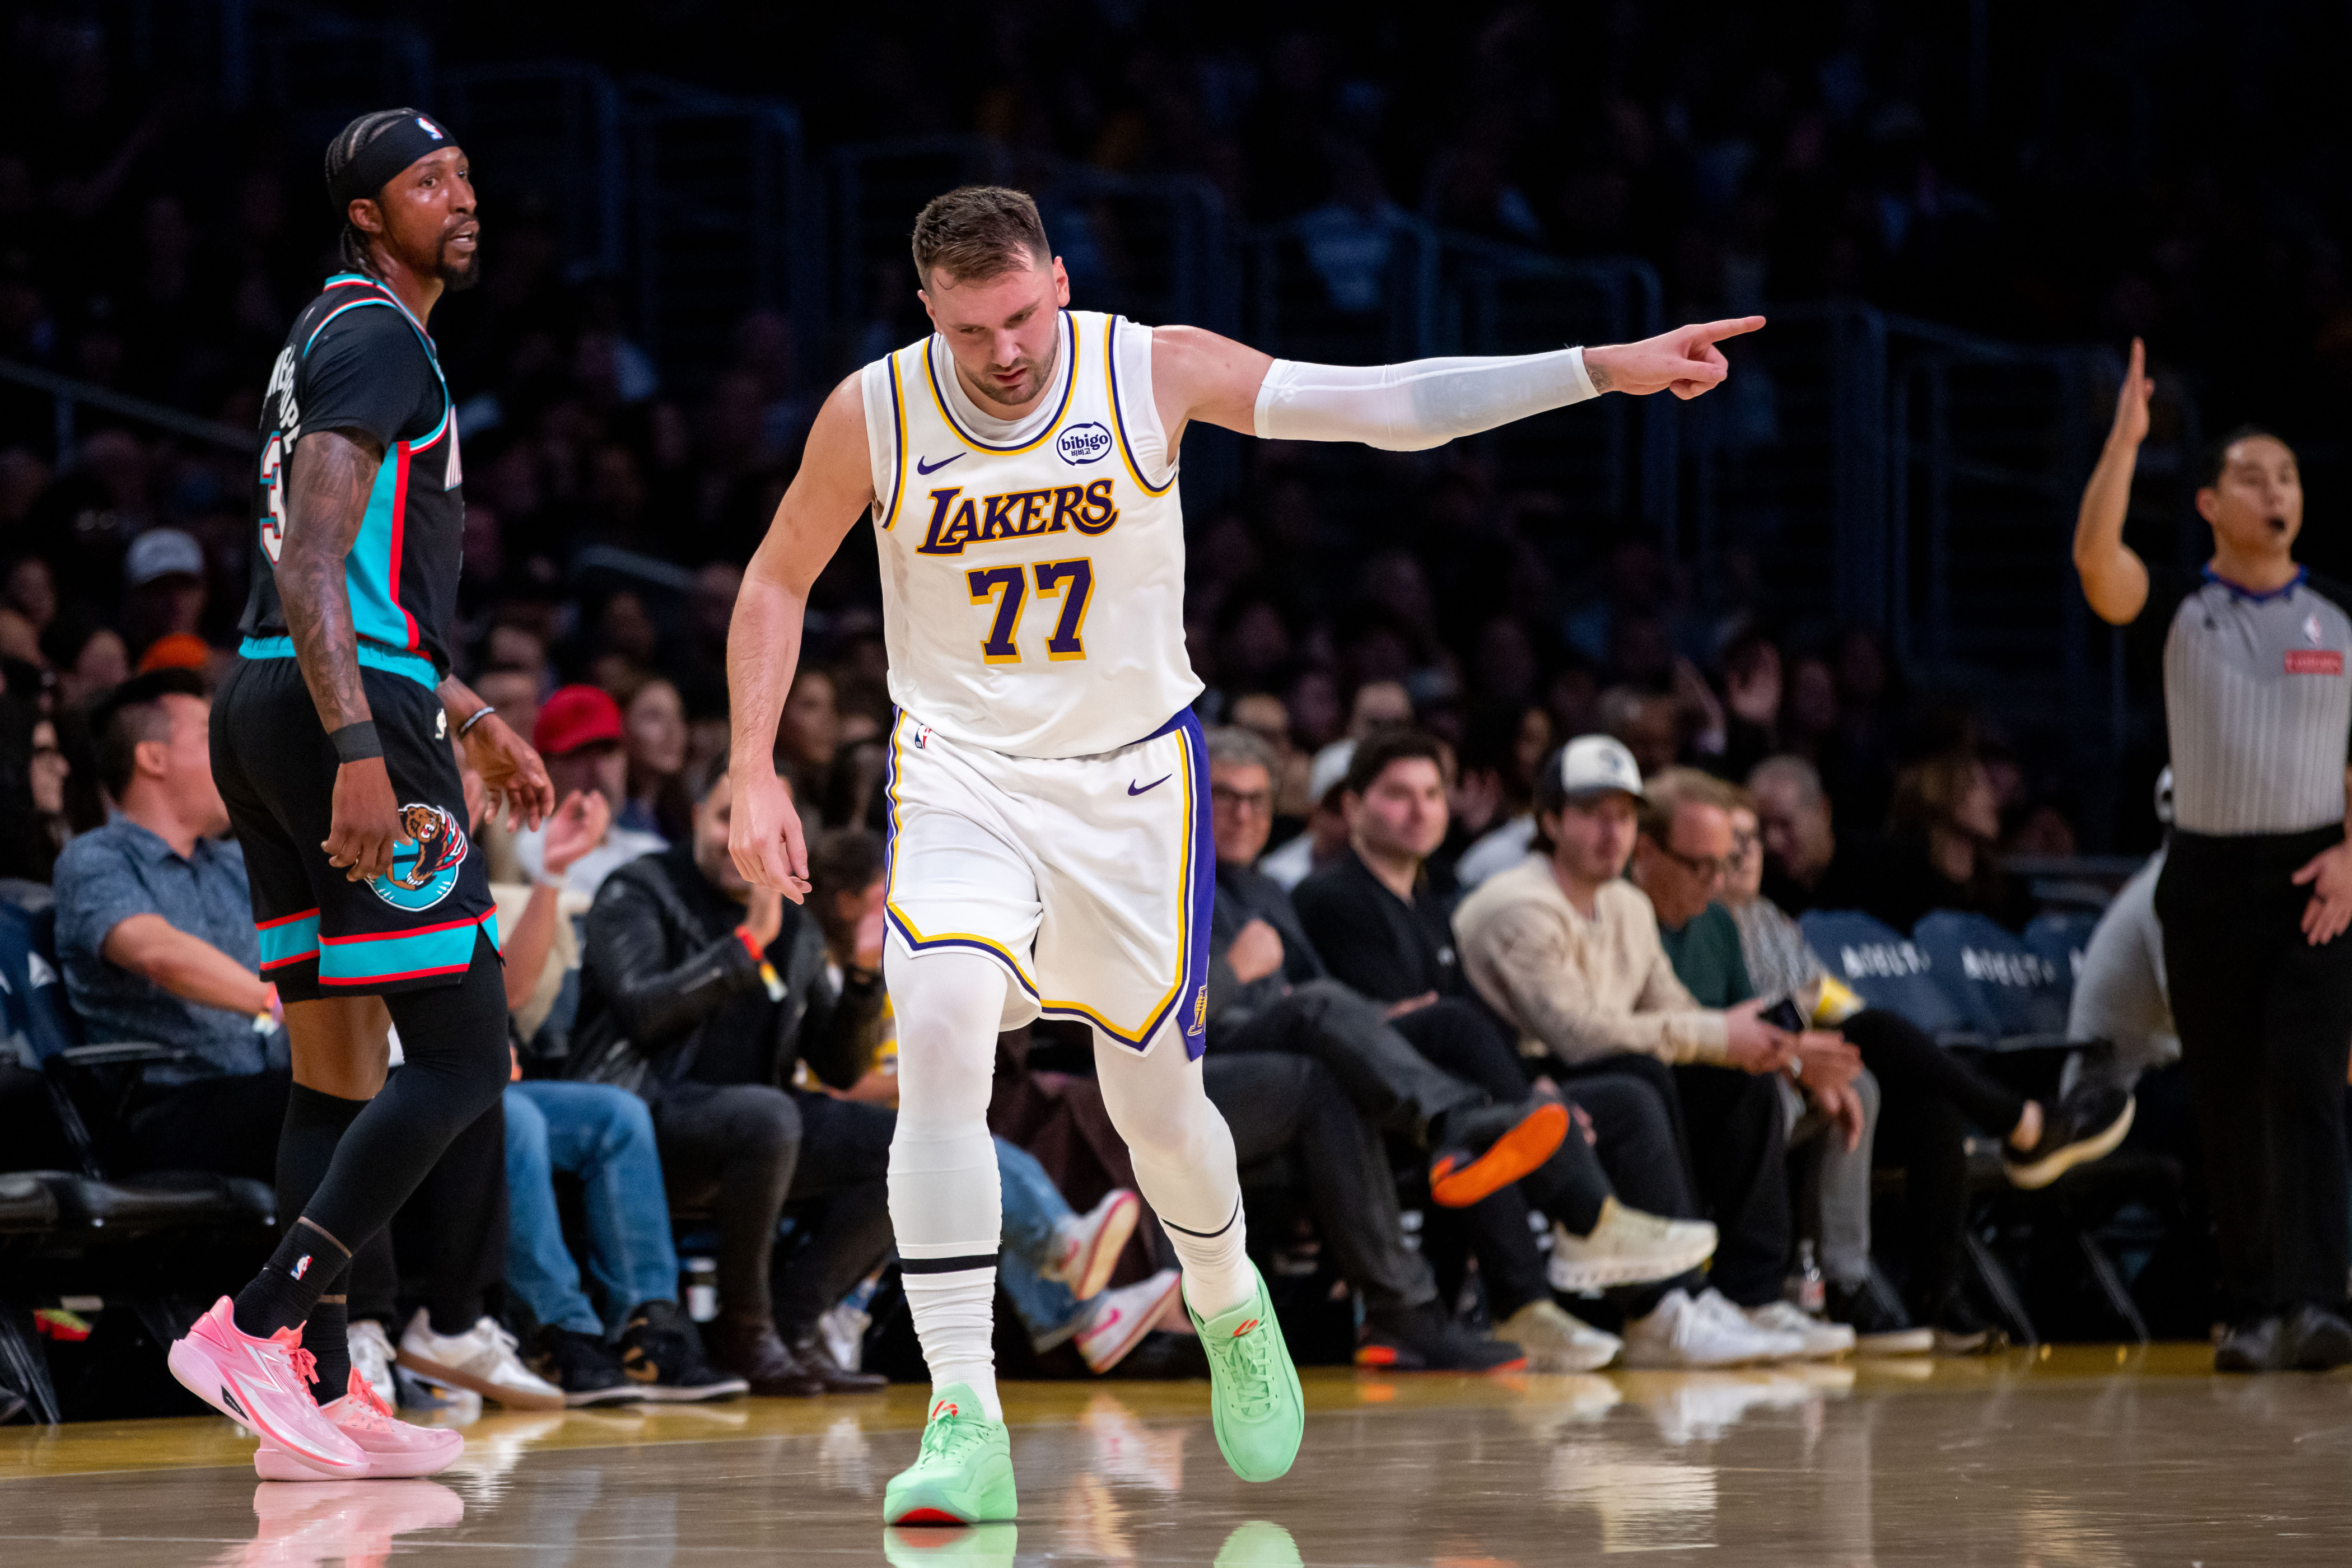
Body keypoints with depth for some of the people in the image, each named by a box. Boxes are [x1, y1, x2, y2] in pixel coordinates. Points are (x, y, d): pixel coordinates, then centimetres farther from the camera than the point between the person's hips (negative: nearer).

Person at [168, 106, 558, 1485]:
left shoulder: (335, 339, 23)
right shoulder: (379, 340, -9)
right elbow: (314, 560, -20)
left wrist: (475, 724, 33)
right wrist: (362, 752, -28)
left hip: (273, 705, 10)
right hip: (347, 711, -10)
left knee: (341, 1069, 10)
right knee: (461, 1059, -10)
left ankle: (318, 1399, 9)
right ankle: (257, 1328, -16)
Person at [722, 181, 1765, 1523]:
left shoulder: (1152, 372, -11)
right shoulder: (873, 416, -10)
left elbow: (1385, 405, -12)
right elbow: (779, 580, 5)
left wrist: (1601, 370, -19)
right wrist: (755, 773, -3)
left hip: (1131, 778, 1)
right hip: (962, 779, -1)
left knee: (1158, 1104, 6)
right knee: (940, 1030, -25)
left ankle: (1229, 1308, 42)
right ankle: (965, 1424, -25)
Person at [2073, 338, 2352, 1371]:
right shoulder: (2179, 607, 3)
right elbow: (2095, 559, -18)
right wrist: (2125, 438, -25)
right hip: (2206, 875, 1)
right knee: (2225, 1108, 3)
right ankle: (2252, 1309, 10)